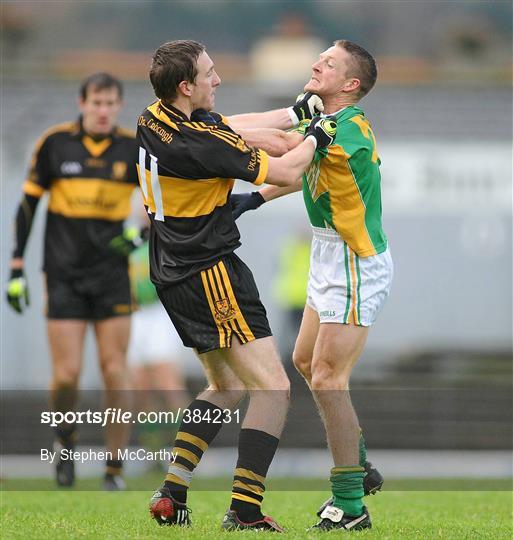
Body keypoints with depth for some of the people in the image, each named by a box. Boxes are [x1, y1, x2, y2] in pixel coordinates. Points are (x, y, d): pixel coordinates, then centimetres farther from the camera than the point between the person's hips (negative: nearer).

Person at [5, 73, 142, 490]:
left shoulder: (133, 148, 0)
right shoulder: (55, 143, -2)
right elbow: (28, 203, 4)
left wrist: (140, 231, -7)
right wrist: (16, 268, 0)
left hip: (112, 271, 1)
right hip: (64, 274, -1)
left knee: (114, 370, -5)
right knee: (67, 373, -7)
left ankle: (114, 470, 3)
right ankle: (65, 440, 23)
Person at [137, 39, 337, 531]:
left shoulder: (153, 120, 3)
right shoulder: (198, 141, -24)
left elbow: (232, 127, 18)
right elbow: (283, 173, -16)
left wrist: (295, 112, 18)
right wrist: (314, 139, 1)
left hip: (172, 275, 10)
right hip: (210, 276, -10)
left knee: (226, 385, 23)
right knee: (272, 389, -6)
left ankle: (171, 494, 14)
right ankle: (244, 513, -12)